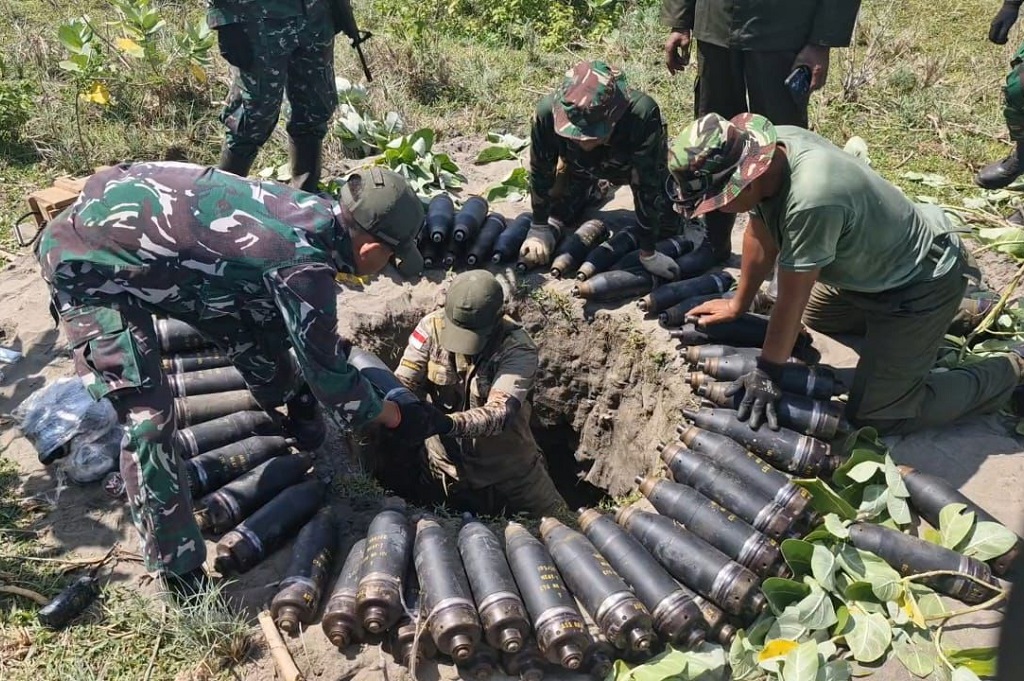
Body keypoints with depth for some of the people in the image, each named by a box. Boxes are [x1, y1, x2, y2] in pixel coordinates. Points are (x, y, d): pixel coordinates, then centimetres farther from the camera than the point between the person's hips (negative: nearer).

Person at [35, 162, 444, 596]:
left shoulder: (315, 212, -6)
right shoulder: (303, 264, -30)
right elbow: (327, 375, -17)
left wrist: (325, 345, 27)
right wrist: (398, 417, -3)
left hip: (122, 215, 9)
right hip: (87, 260, -9)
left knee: (258, 323, 16)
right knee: (148, 416, -13)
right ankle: (179, 575, 1)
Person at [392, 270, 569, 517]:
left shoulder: (518, 348, -25)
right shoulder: (432, 327, -16)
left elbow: (501, 412, -34)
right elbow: (403, 382, -15)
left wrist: (448, 423, -51)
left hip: (506, 466, -2)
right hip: (445, 463, 2)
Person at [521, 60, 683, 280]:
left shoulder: (643, 115, -46)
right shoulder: (548, 112, -40)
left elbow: (646, 185, -36)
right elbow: (541, 172, -21)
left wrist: (647, 252, -31)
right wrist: (539, 229, -14)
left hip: (635, 163, -2)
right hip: (580, 168, 2)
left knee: (668, 228, -2)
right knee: (556, 218, 5)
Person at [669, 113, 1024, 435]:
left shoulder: (811, 201, -39)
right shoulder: (766, 148, -15)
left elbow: (791, 300, -29)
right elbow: (760, 235, -2)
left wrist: (766, 373, -18)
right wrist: (738, 306, 7)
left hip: (921, 282, -9)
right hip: (870, 265, 9)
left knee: (876, 415, -6)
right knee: (814, 315, 30)